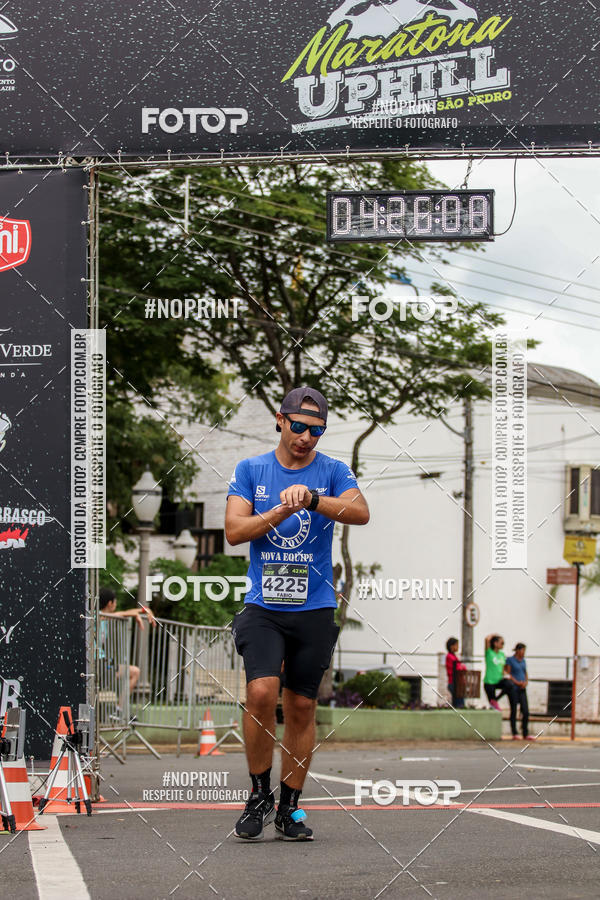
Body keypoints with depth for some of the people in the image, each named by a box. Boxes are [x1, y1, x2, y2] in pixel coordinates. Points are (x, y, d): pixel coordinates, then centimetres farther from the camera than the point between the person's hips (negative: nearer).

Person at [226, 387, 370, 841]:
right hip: (263, 604, -1)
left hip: (315, 607, 1)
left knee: (302, 707, 4)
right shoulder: (250, 470, 7)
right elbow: (234, 530, -3)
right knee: (261, 692, -18)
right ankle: (260, 795, -1)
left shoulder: (333, 471, 4)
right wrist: (280, 512, -17)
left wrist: (312, 499, -29)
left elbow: (361, 512, -14)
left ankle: (291, 807, 15)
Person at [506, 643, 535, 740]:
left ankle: (526, 734, 3)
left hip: (522, 689, 6)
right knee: (513, 711, -2)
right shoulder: (510, 660, -2)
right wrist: (517, 682, -14)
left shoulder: (523, 661, 16)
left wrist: (526, 682, -2)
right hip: (513, 688, -6)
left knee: (525, 711, -1)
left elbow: (526, 674, 18)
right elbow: (508, 674, -7)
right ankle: (515, 734, 3)